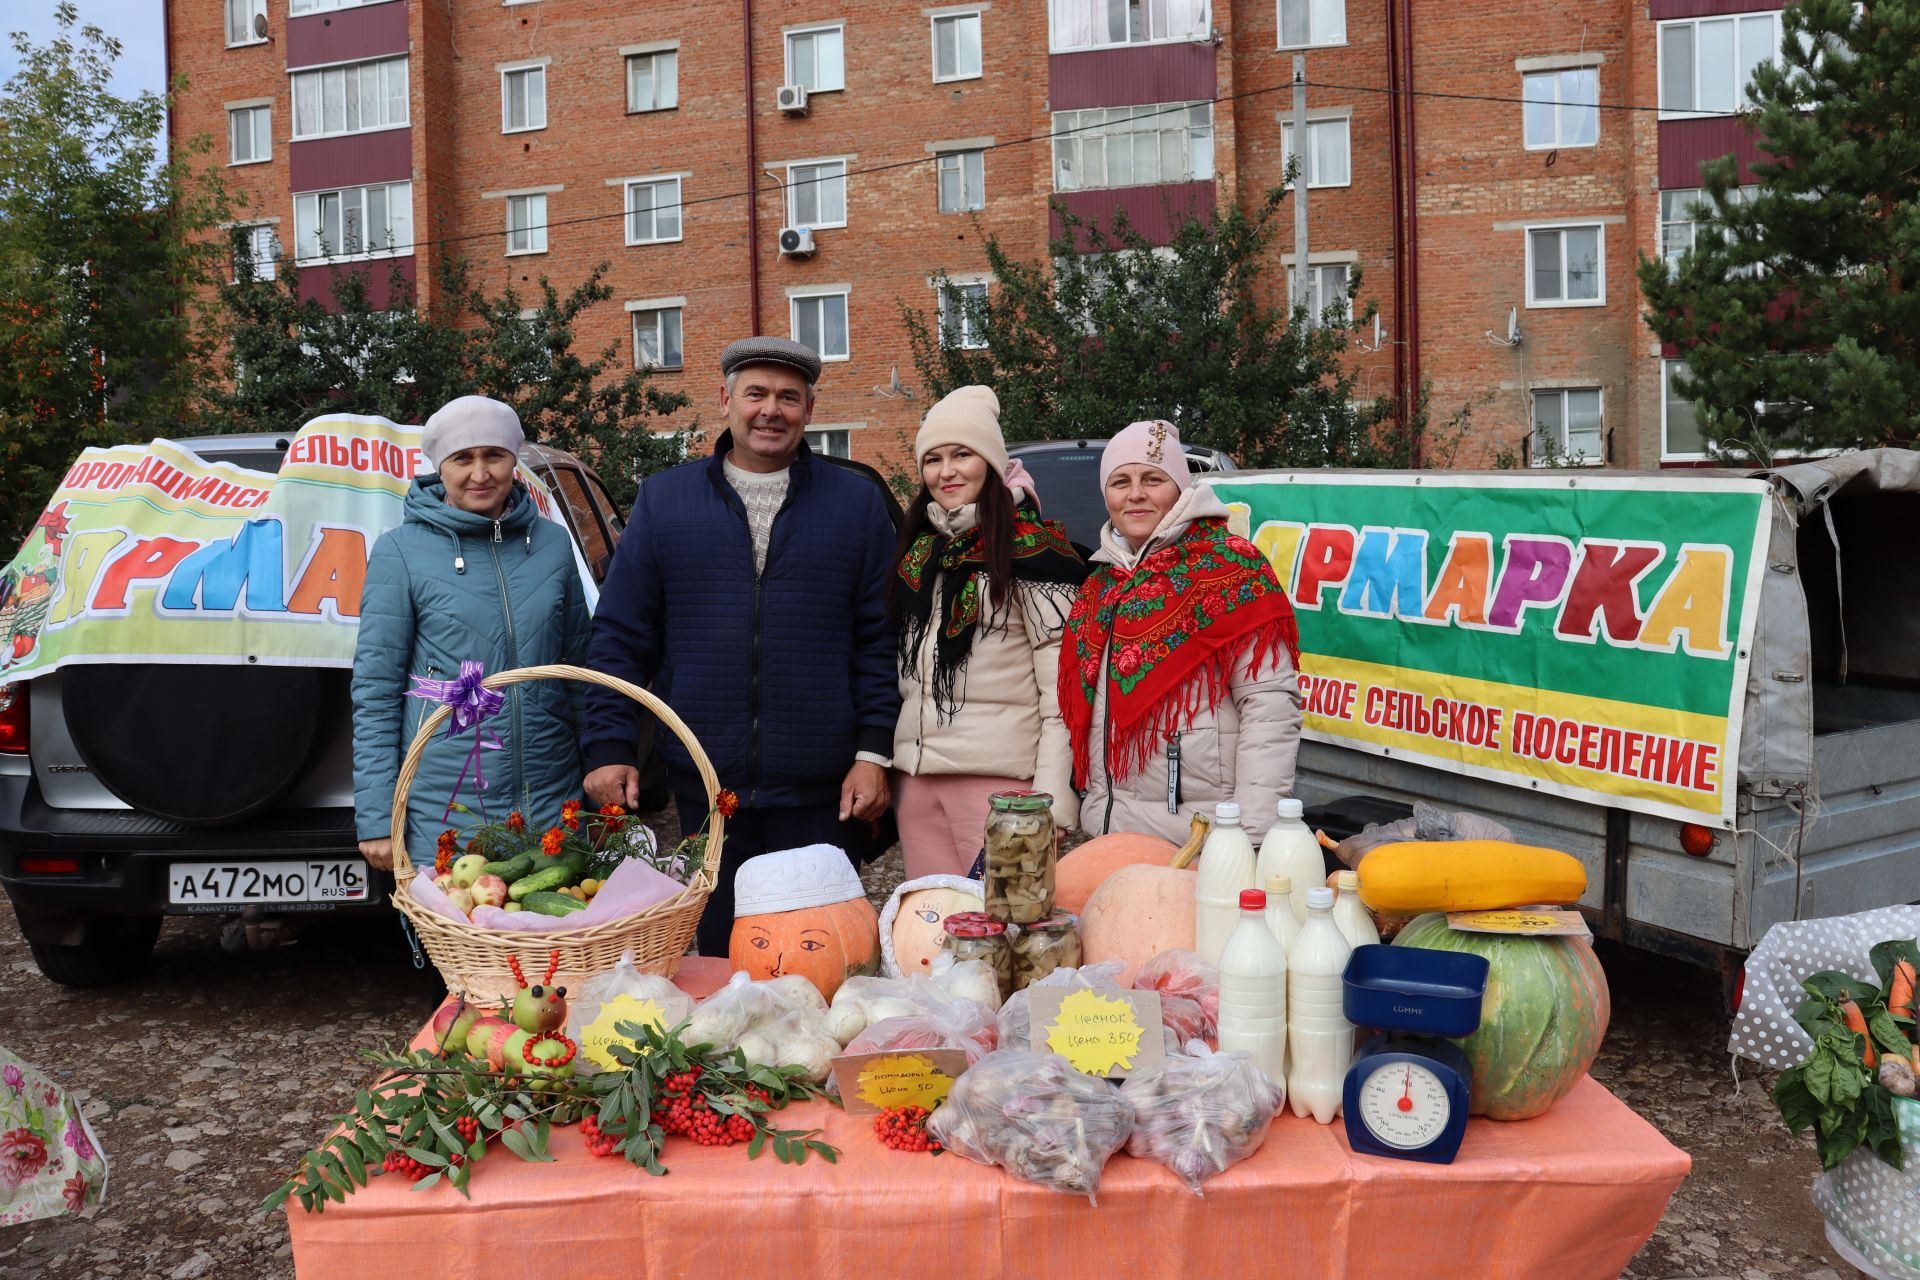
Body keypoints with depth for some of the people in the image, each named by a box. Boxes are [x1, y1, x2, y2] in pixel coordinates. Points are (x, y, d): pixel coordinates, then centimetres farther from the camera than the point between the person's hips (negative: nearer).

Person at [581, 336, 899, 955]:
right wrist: (609, 747, -2)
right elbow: (620, 635, 6)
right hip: (704, 786, 1)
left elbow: (878, 639, 2)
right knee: (717, 954, 12)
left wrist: (874, 752, -4)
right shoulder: (662, 500, 7)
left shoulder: (858, 503, 4)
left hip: (819, 789, -1)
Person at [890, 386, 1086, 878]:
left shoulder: (1032, 549, -6)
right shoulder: (917, 547, 14)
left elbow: (1062, 692, -10)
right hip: (915, 777, 6)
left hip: (999, 777, -6)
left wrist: (1050, 804, -16)